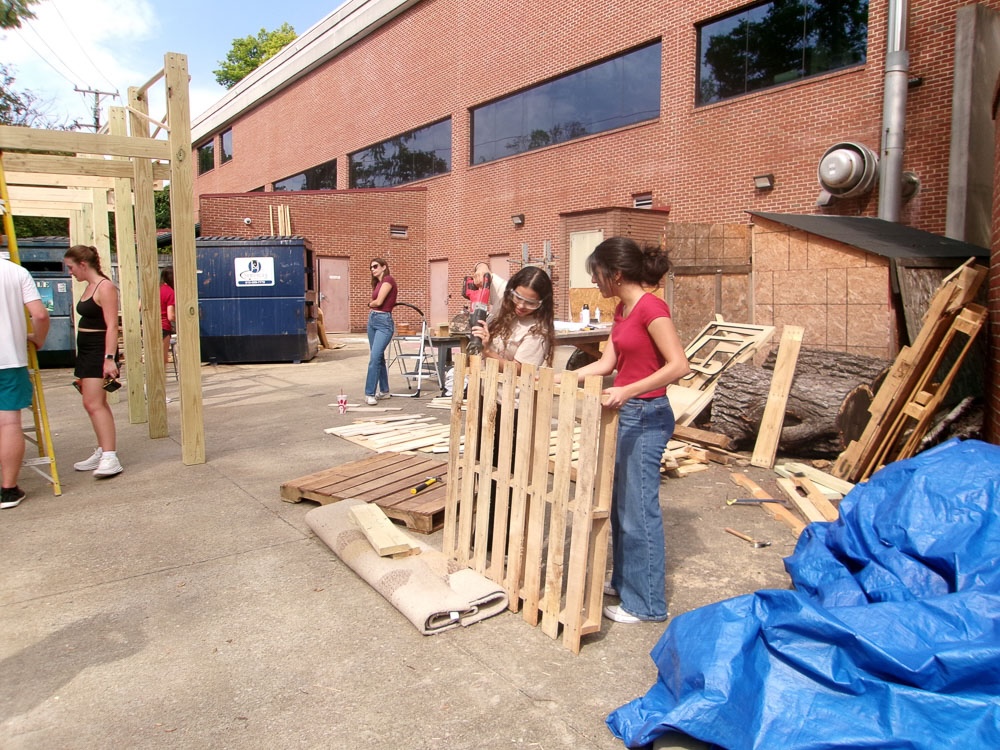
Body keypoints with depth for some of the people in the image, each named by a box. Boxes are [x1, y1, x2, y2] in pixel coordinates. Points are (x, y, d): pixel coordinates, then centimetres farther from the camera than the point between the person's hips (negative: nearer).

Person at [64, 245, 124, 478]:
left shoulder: (105, 287, -13)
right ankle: (102, 453, 20)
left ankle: (110, 458, -19)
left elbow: (112, 326, -20)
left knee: (93, 403, -16)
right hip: (85, 350, 10)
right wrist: (82, 363, 22)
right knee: (96, 403, 12)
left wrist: (109, 358, -27)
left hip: (100, 351, -10)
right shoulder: (89, 287, 15)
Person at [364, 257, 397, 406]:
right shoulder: (378, 282, 17)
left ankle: (370, 394, -14)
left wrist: (370, 304, 4)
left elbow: (378, 302, -14)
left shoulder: (388, 279, -9)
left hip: (384, 322, -9)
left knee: (374, 358, -15)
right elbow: (375, 302, 12)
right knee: (378, 357, 12)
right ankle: (384, 390, 20)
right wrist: (372, 304, -8)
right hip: (372, 320, 9)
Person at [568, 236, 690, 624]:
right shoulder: (622, 309, 10)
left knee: (639, 510, 0)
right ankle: (624, 581, 33)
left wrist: (628, 390, -32)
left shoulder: (651, 308, -18)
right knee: (620, 504, 17)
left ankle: (646, 602, 13)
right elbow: (606, 363, 13)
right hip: (626, 415, 10)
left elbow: (679, 365, -24)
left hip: (646, 417, -10)